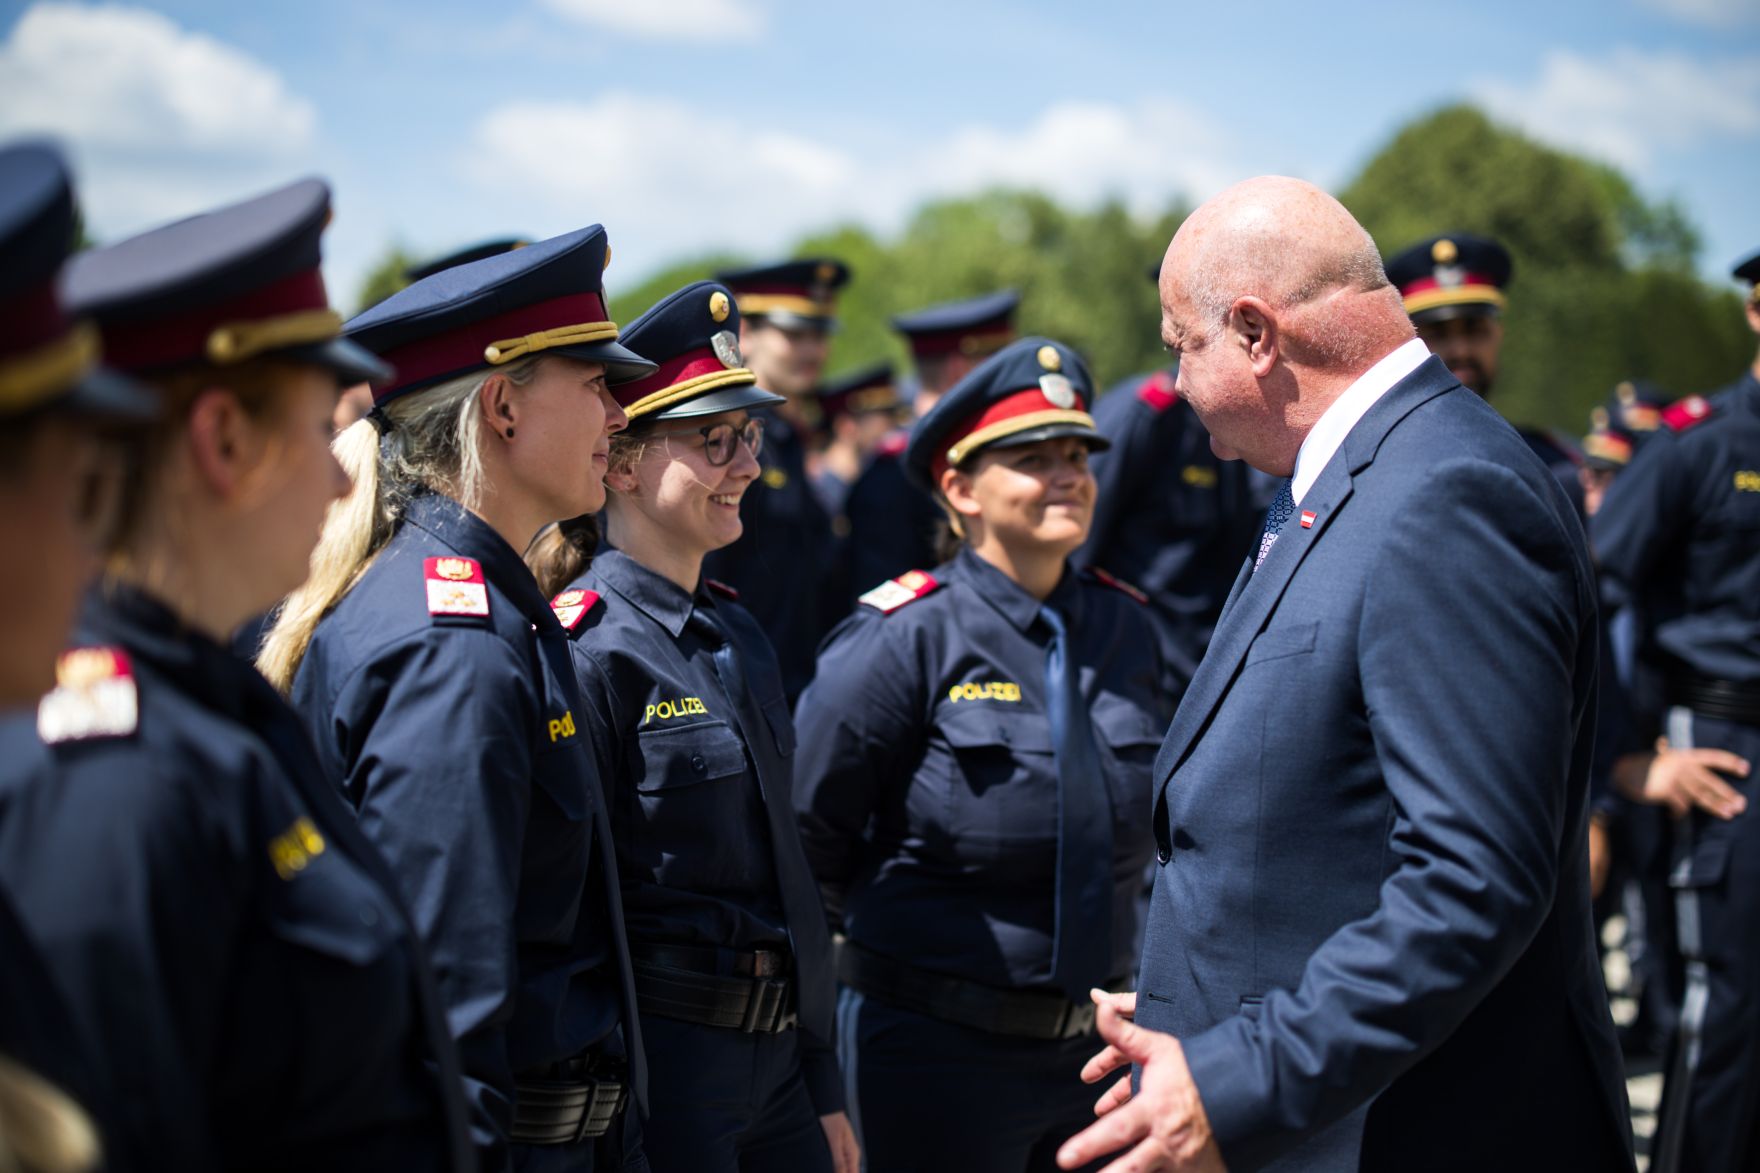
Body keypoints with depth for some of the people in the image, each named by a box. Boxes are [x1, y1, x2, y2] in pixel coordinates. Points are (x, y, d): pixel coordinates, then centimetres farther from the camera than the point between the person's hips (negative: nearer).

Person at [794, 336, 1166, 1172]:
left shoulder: (1125, 629, 4)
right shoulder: (902, 639, -13)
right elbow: (806, 835, -7)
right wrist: (900, 933, 4)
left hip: (1098, 1042, 5)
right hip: (938, 1050, -5)